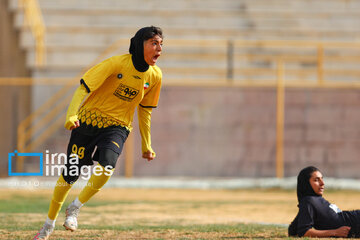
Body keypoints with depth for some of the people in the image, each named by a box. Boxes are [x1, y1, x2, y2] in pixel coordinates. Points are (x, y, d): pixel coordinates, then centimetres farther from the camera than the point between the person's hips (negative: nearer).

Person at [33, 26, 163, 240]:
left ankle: (75, 209, -5)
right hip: (88, 120, -2)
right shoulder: (117, 64, -16)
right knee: (71, 173, 1)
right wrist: (72, 115, -34)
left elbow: (145, 110, 13)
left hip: (117, 127, 2)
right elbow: (83, 88, -18)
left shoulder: (155, 76, -1)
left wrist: (146, 146, 15)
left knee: (107, 166, -27)